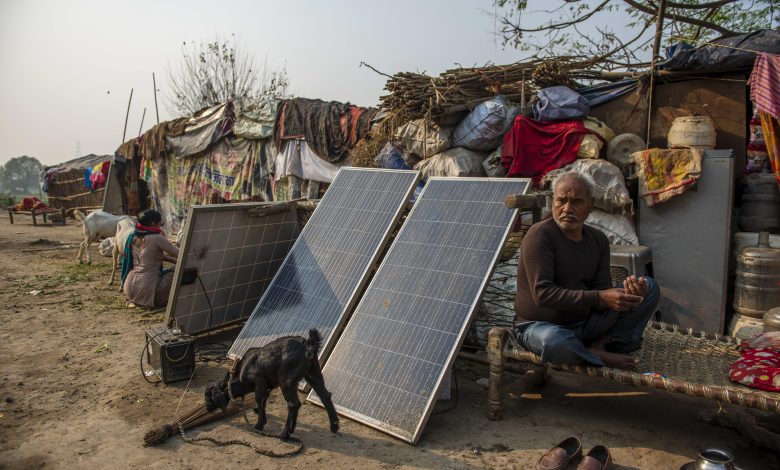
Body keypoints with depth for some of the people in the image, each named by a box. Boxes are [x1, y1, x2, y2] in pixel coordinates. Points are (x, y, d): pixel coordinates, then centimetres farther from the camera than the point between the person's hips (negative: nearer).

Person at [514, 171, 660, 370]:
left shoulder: (598, 240, 4)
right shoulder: (540, 235, -18)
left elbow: (602, 292, -3)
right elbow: (543, 294, -26)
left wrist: (625, 293, -26)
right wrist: (599, 298, -31)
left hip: (586, 323, 6)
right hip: (539, 325, -6)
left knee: (649, 288, -1)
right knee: (553, 342, -43)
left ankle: (600, 345, -11)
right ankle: (601, 358, -9)